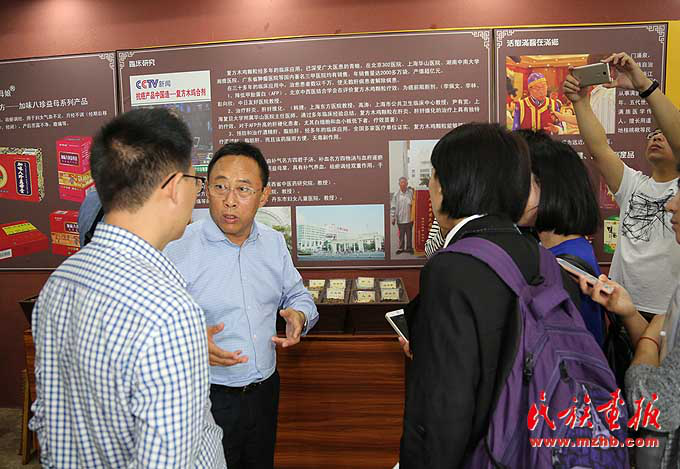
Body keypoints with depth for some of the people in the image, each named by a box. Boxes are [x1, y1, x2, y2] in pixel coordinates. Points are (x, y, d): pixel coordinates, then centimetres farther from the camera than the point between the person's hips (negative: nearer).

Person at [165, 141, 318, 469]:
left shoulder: (274, 242, 0)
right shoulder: (178, 249, -17)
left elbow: (297, 295, 12)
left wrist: (299, 315, -10)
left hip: (265, 390, 5)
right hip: (207, 400, -5)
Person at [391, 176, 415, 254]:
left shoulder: (411, 192, -1)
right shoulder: (396, 194, -1)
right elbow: (393, 207, 2)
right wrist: (393, 217, -1)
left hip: (409, 218, 0)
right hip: (400, 219, 0)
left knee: (409, 234, 10)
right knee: (401, 234, 9)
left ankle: (409, 247, 22)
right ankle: (401, 248, 22)